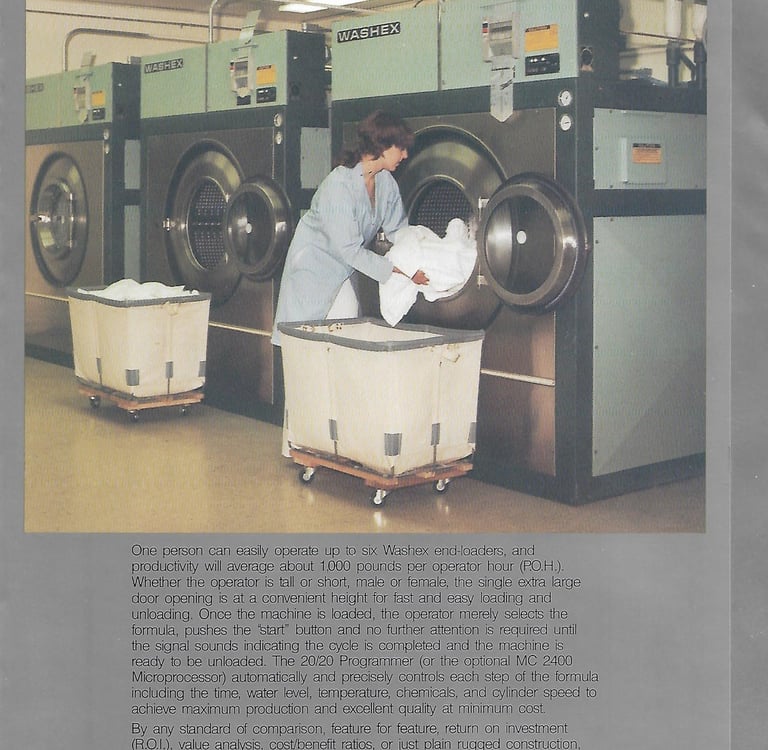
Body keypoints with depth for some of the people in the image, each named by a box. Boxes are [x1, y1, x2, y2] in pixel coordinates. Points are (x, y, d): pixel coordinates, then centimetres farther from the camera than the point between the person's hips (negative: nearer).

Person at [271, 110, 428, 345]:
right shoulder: (339, 185, -30)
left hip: (341, 267, 7)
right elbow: (350, 250, -30)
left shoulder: (385, 182, -6)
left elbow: (398, 229, 5)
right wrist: (401, 271, -29)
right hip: (314, 262, -7)